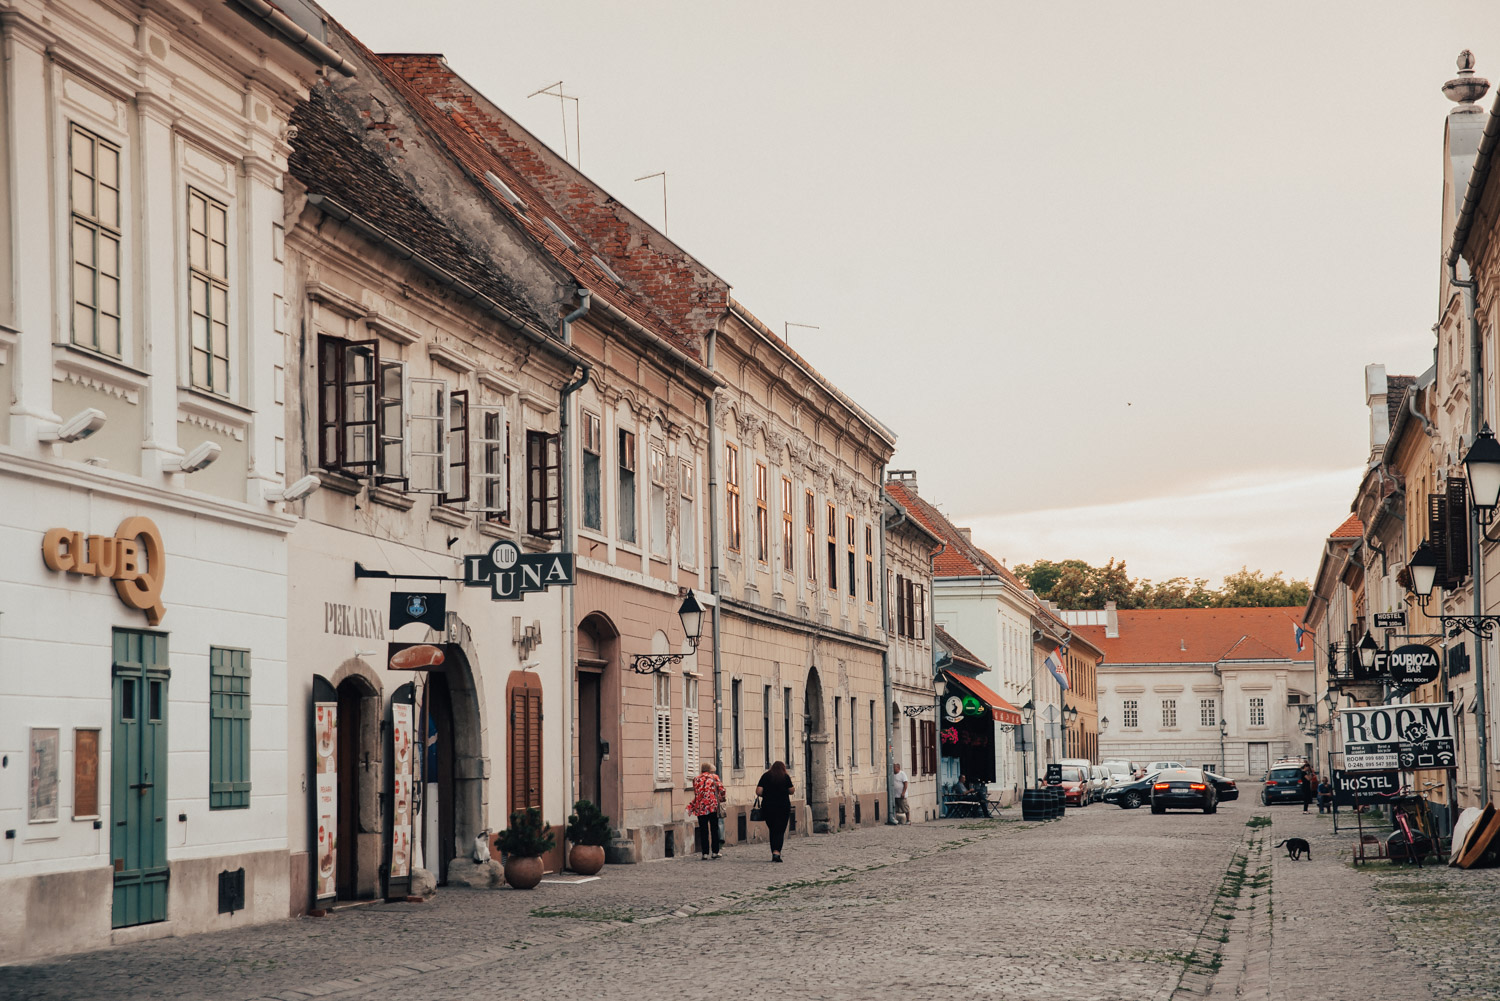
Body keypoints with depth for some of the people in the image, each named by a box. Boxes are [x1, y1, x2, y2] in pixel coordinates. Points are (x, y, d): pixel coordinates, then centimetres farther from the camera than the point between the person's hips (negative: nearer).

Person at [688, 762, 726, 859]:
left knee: (703, 832, 3)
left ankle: (705, 853, -1)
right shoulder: (714, 777, 1)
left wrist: (691, 807, 15)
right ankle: (715, 852, 11)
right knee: (714, 830, 10)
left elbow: (696, 796, 3)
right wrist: (720, 799, 15)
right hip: (713, 807, -1)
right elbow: (721, 790, -4)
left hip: (701, 808, 1)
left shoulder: (696, 780, 5)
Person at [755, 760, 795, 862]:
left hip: (768, 807, 2)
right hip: (783, 807, -2)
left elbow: (758, 791, -4)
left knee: (772, 831, 13)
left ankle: (774, 853, 12)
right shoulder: (785, 777, 0)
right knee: (780, 831, -3)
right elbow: (791, 791, 3)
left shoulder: (766, 776, 3)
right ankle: (777, 852, -21)